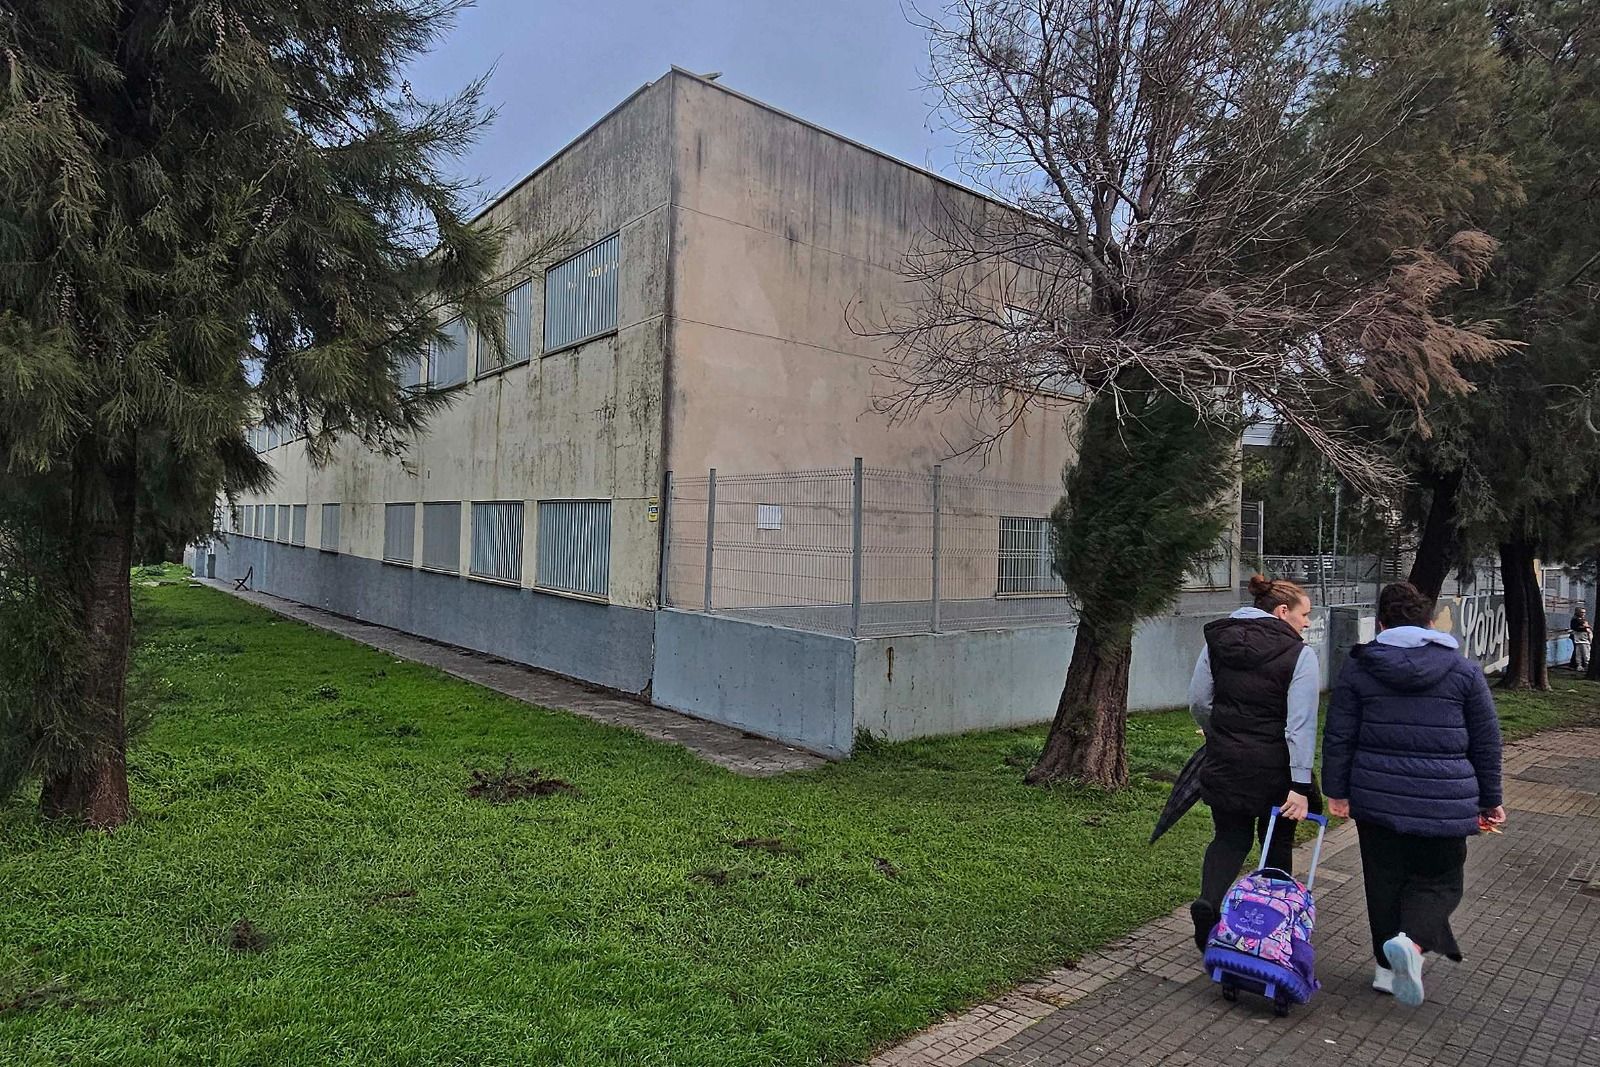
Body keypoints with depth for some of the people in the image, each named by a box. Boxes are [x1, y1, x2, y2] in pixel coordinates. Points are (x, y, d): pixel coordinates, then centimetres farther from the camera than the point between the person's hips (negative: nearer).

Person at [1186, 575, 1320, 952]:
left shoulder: (1217, 639, 0)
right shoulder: (1299, 654, -12)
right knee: (1277, 842, 17)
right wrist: (1301, 785, -17)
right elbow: (1301, 724, -17)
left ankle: (1208, 901, -9)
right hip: (1275, 766, -3)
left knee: (1230, 836, 14)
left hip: (1225, 761, 3)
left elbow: (1198, 701, 3)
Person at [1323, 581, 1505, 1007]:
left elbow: (1338, 738, 1)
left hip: (1377, 798, 1)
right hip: (1442, 802, -1)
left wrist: (1336, 791, 10)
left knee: (1385, 882, 14)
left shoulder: (1357, 669, 0)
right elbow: (1486, 743, 5)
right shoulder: (1464, 670, 0)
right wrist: (1490, 799, 16)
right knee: (1438, 880, 13)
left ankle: (1388, 966, 20)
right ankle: (1412, 941, -12)